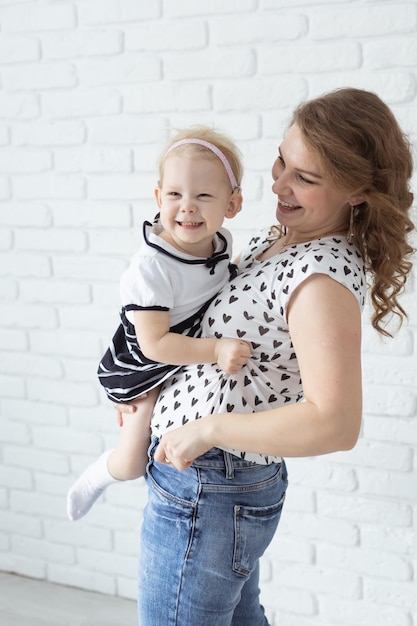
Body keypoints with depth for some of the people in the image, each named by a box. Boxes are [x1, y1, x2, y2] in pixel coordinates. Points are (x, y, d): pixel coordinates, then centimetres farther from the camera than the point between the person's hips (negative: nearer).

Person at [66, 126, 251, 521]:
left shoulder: (220, 240, -12)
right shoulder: (151, 269, -35)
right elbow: (155, 344, -35)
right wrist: (216, 349, -40)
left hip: (196, 357, 7)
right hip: (147, 370, -6)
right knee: (132, 466, 3)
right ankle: (97, 475, 35)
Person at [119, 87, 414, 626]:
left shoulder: (325, 278, -25)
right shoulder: (278, 234, 4)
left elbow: (336, 424, -35)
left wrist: (205, 430, -27)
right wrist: (148, 384, 9)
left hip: (204, 494, -9)